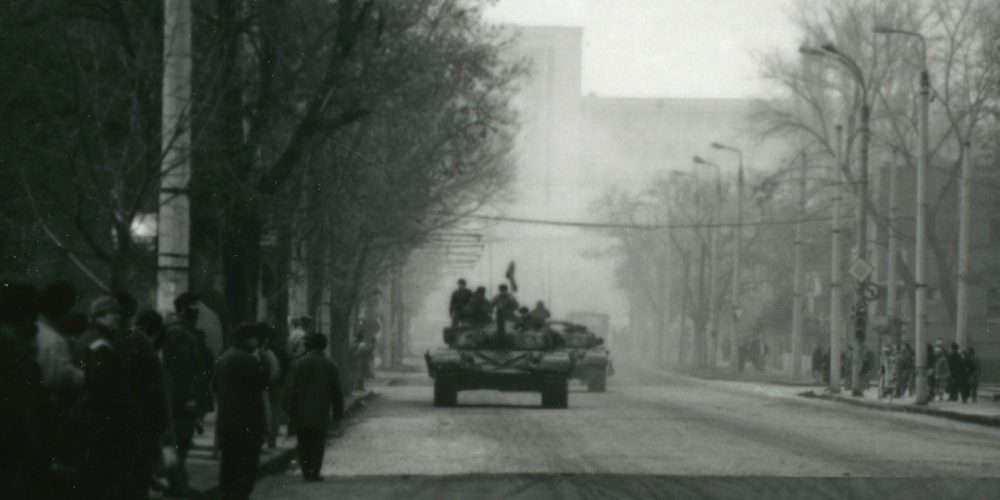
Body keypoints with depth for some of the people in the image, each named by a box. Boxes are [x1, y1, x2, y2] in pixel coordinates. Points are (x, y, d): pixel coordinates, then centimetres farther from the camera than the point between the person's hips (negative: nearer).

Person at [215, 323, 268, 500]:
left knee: (229, 459, 14)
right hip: (247, 419, -9)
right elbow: (263, 380, -16)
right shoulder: (246, 359, -16)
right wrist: (258, 361, -5)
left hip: (226, 417, 9)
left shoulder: (223, 358, 14)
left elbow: (216, 386, 19)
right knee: (247, 460, -6)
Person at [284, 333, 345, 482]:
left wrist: (289, 411, -1)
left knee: (304, 443, 11)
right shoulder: (330, 366, 1)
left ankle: (306, 472, 9)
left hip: (301, 414, 0)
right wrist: (338, 413, 12)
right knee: (318, 444, 4)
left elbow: (291, 389, -6)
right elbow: (336, 392, 5)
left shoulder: (298, 364, -4)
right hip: (321, 414, 0)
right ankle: (314, 472, -5)